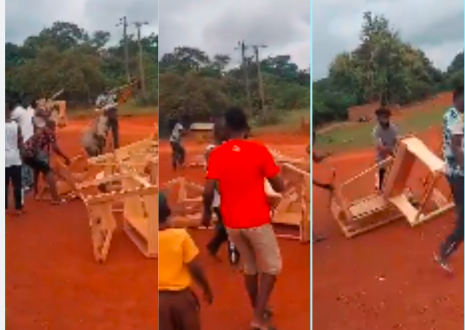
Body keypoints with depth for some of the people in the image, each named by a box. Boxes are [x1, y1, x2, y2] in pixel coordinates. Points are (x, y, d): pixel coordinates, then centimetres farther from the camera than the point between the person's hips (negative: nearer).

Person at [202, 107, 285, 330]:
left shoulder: (217, 154, -5)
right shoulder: (259, 151, -11)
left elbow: (208, 191, -10)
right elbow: (280, 187, -8)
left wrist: (206, 212, 9)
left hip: (231, 223, 4)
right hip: (257, 221, -4)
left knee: (249, 267, 21)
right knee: (272, 267, 13)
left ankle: (258, 311, 34)